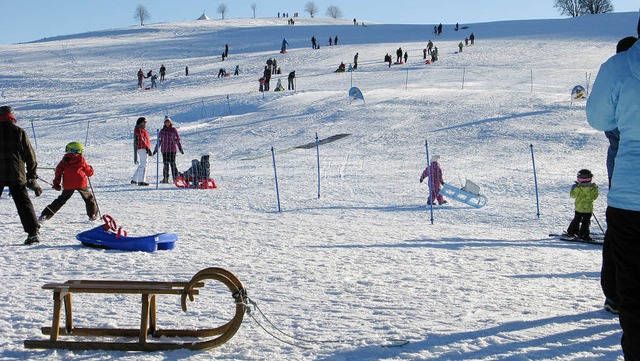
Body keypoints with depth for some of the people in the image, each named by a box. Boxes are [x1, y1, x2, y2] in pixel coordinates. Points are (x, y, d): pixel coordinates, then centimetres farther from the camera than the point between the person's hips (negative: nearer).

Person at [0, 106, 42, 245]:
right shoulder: (19, 132, 0)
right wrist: (32, 176, 10)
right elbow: (30, 155, 3)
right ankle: (33, 232, -4)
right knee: (24, 203, 5)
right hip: (17, 175, 1)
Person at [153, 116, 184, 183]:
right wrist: (156, 149, 16)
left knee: (172, 163, -8)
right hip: (164, 150, 3)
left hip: (172, 149, -3)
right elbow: (159, 140, 16)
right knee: (165, 164, 3)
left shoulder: (174, 130, 2)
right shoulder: (162, 130, 11)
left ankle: (175, 178, -4)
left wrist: (180, 149, -1)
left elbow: (178, 140, 3)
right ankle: (165, 178, 8)